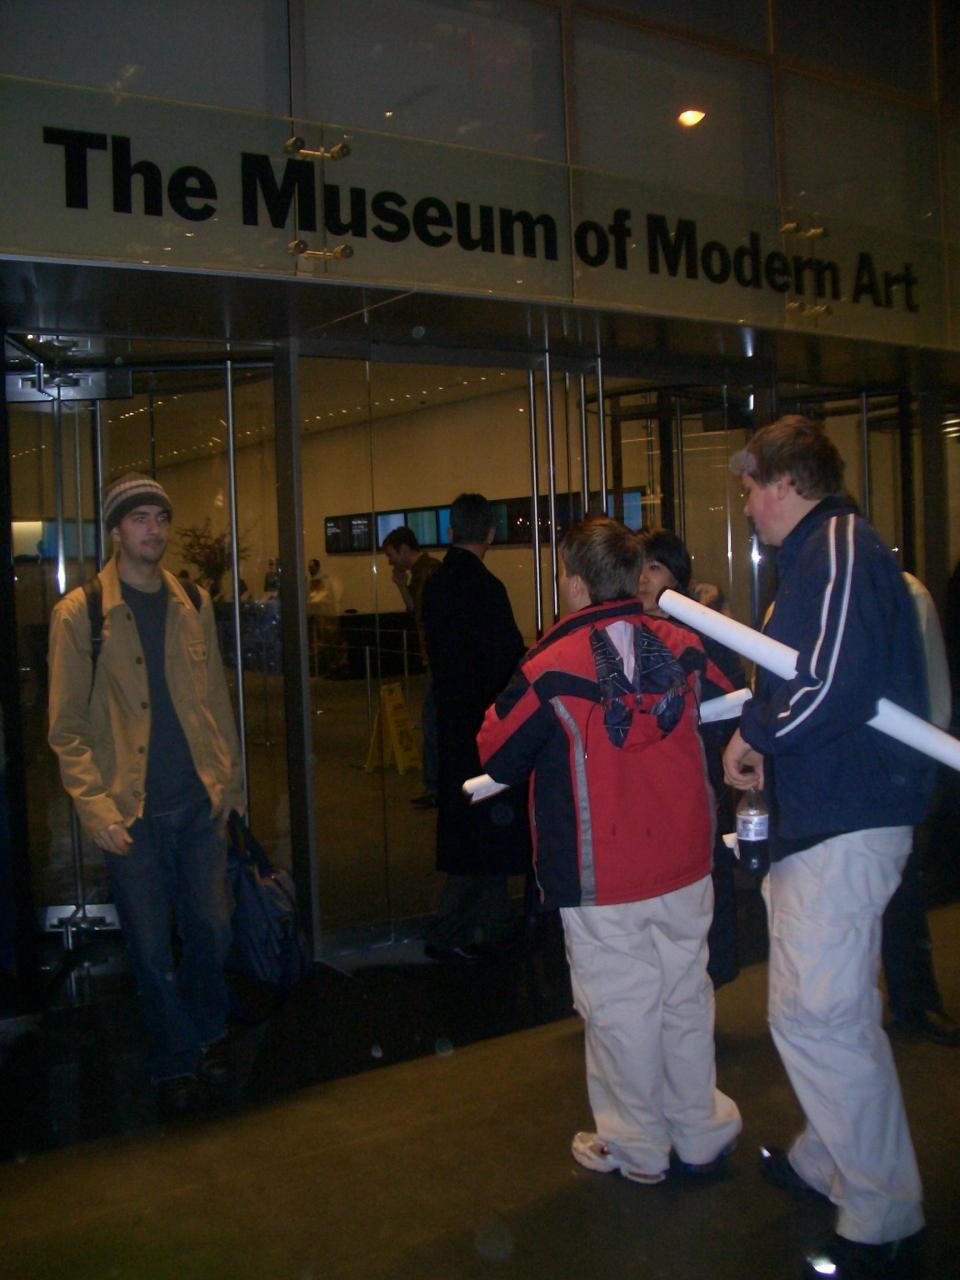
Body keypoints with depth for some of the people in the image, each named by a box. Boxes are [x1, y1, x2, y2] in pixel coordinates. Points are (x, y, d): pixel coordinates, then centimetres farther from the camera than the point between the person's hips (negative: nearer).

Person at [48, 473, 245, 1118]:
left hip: (199, 801, 3)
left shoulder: (194, 603, 7)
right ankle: (175, 1063, 28)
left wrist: (231, 780, 11)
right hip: (131, 812, -3)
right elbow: (67, 726, -5)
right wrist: (97, 808, -12)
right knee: (152, 948, 7)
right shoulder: (79, 613, -6)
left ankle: (208, 1030, 36)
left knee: (213, 928, 9)